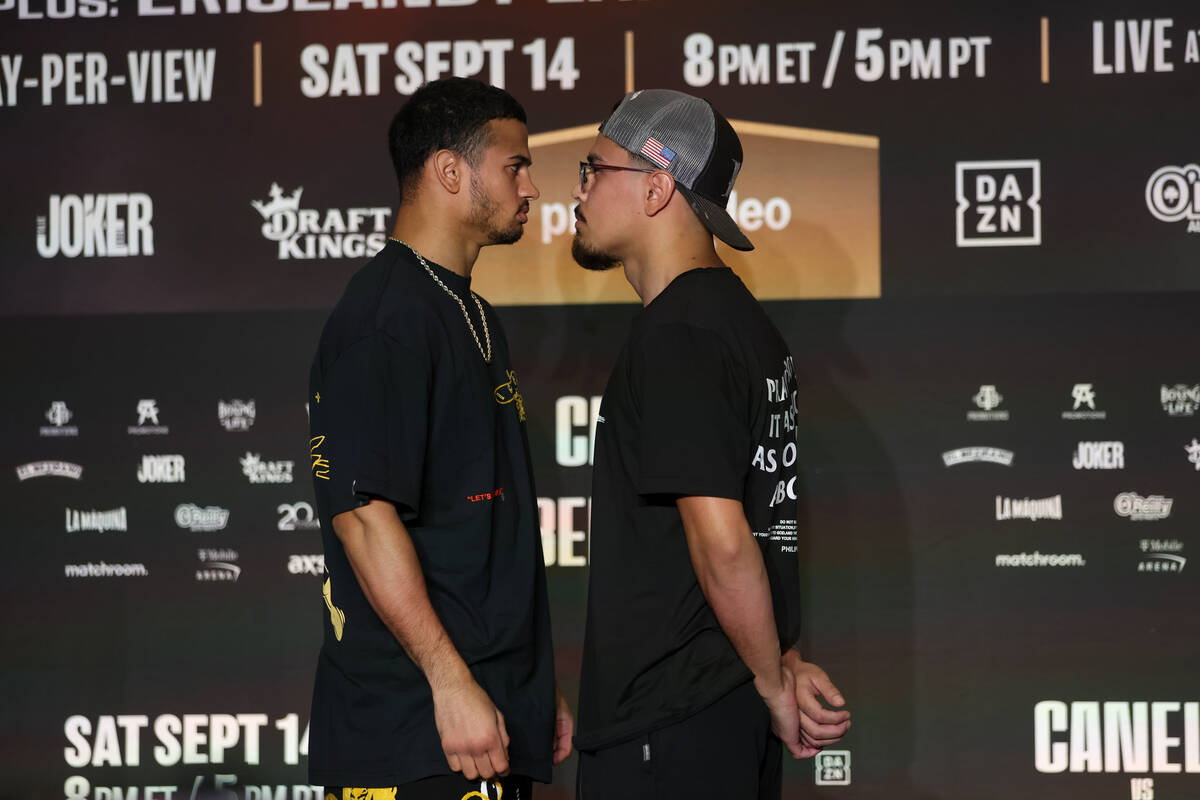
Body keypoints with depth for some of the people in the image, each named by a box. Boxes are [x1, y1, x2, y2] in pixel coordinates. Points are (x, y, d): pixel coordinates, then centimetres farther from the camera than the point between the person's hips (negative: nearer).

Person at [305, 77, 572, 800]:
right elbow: (363, 511, -20)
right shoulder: (388, 316, -12)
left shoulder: (475, 318, 20)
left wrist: (536, 688, 23)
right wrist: (452, 681, -22)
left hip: (496, 716, 10)